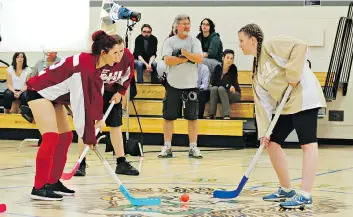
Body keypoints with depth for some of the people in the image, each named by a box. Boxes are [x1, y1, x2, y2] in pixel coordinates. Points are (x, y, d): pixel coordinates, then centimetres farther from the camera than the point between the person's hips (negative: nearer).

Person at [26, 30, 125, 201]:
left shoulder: (97, 65, -4)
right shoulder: (84, 66, -32)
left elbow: (96, 92, 7)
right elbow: (81, 103, -32)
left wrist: (99, 118, -5)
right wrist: (88, 137, -26)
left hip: (55, 96, 10)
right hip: (39, 91, -10)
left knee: (65, 136, 8)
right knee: (51, 137, -19)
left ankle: (53, 182, 14)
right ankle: (38, 188, -17)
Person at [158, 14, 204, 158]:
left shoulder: (194, 41, 4)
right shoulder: (169, 41, 2)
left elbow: (199, 59, -11)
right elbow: (167, 60, -13)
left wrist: (183, 52, -15)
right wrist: (186, 59, -12)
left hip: (190, 85, 1)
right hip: (173, 84, 0)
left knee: (192, 117, 1)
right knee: (169, 117, 1)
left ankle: (193, 148, 7)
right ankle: (167, 147, 8)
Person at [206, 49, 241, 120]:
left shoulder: (233, 68, -12)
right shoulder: (218, 67, -3)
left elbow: (230, 83, -21)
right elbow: (213, 82, -11)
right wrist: (227, 85, -19)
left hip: (234, 94, -3)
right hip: (220, 96, 3)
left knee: (221, 88, -30)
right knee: (214, 88, -27)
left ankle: (227, 115, -35)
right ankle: (211, 114, -29)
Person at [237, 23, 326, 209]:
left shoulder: (271, 46, -7)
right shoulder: (257, 70, 16)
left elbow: (300, 46, -21)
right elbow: (262, 102, 11)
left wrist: (292, 76, -21)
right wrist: (264, 130, 3)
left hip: (304, 97, -10)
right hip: (285, 106, 10)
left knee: (308, 144, -13)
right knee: (272, 143, 10)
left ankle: (305, 195, -19)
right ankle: (286, 190, 20)